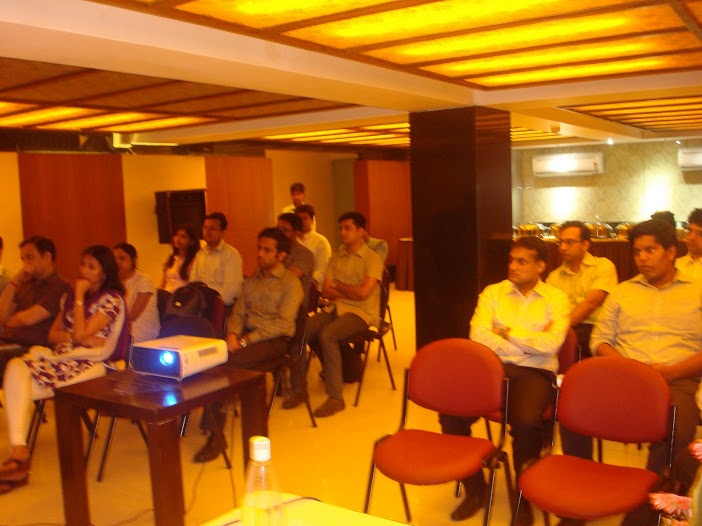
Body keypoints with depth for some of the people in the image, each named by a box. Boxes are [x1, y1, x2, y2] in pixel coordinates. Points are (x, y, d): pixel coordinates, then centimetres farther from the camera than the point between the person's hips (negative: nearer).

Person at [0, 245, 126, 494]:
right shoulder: (71, 296, 21)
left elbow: (80, 334, -13)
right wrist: (74, 336, -6)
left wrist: (80, 296, -6)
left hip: (89, 365, -6)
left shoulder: (112, 299, -3)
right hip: (62, 358, 6)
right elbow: (53, 334, 16)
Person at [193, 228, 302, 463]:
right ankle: (214, 431, -18)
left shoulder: (290, 282, -2)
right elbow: (237, 313, 16)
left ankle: (216, 432, -21)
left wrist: (246, 340, -19)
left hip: (275, 340, -6)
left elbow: (283, 323, -12)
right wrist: (232, 334, -7)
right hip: (247, 336, 6)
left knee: (227, 362, -31)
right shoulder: (251, 282, 19)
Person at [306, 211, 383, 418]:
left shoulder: (372, 258, -4)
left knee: (327, 335, -31)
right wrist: (350, 292, -10)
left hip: (361, 312, -6)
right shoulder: (336, 256, 13)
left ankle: (335, 397, -24)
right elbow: (326, 291, 6)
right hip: (335, 308, 6)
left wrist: (338, 286, -2)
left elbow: (363, 293, -16)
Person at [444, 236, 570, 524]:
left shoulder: (556, 298, 5)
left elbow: (551, 343, -11)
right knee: (451, 412, -22)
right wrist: (531, 344, -9)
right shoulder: (492, 293, 9)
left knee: (526, 422, -34)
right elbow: (479, 336, -6)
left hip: (535, 372, -2)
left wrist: (508, 333, -5)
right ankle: (475, 487, 2)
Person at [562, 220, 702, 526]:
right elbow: (599, 340, 15)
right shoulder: (622, 291, 20)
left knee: (677, 434, -35)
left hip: (677, 381, -2)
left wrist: (672, 371, -13)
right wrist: (624, 365, -5)